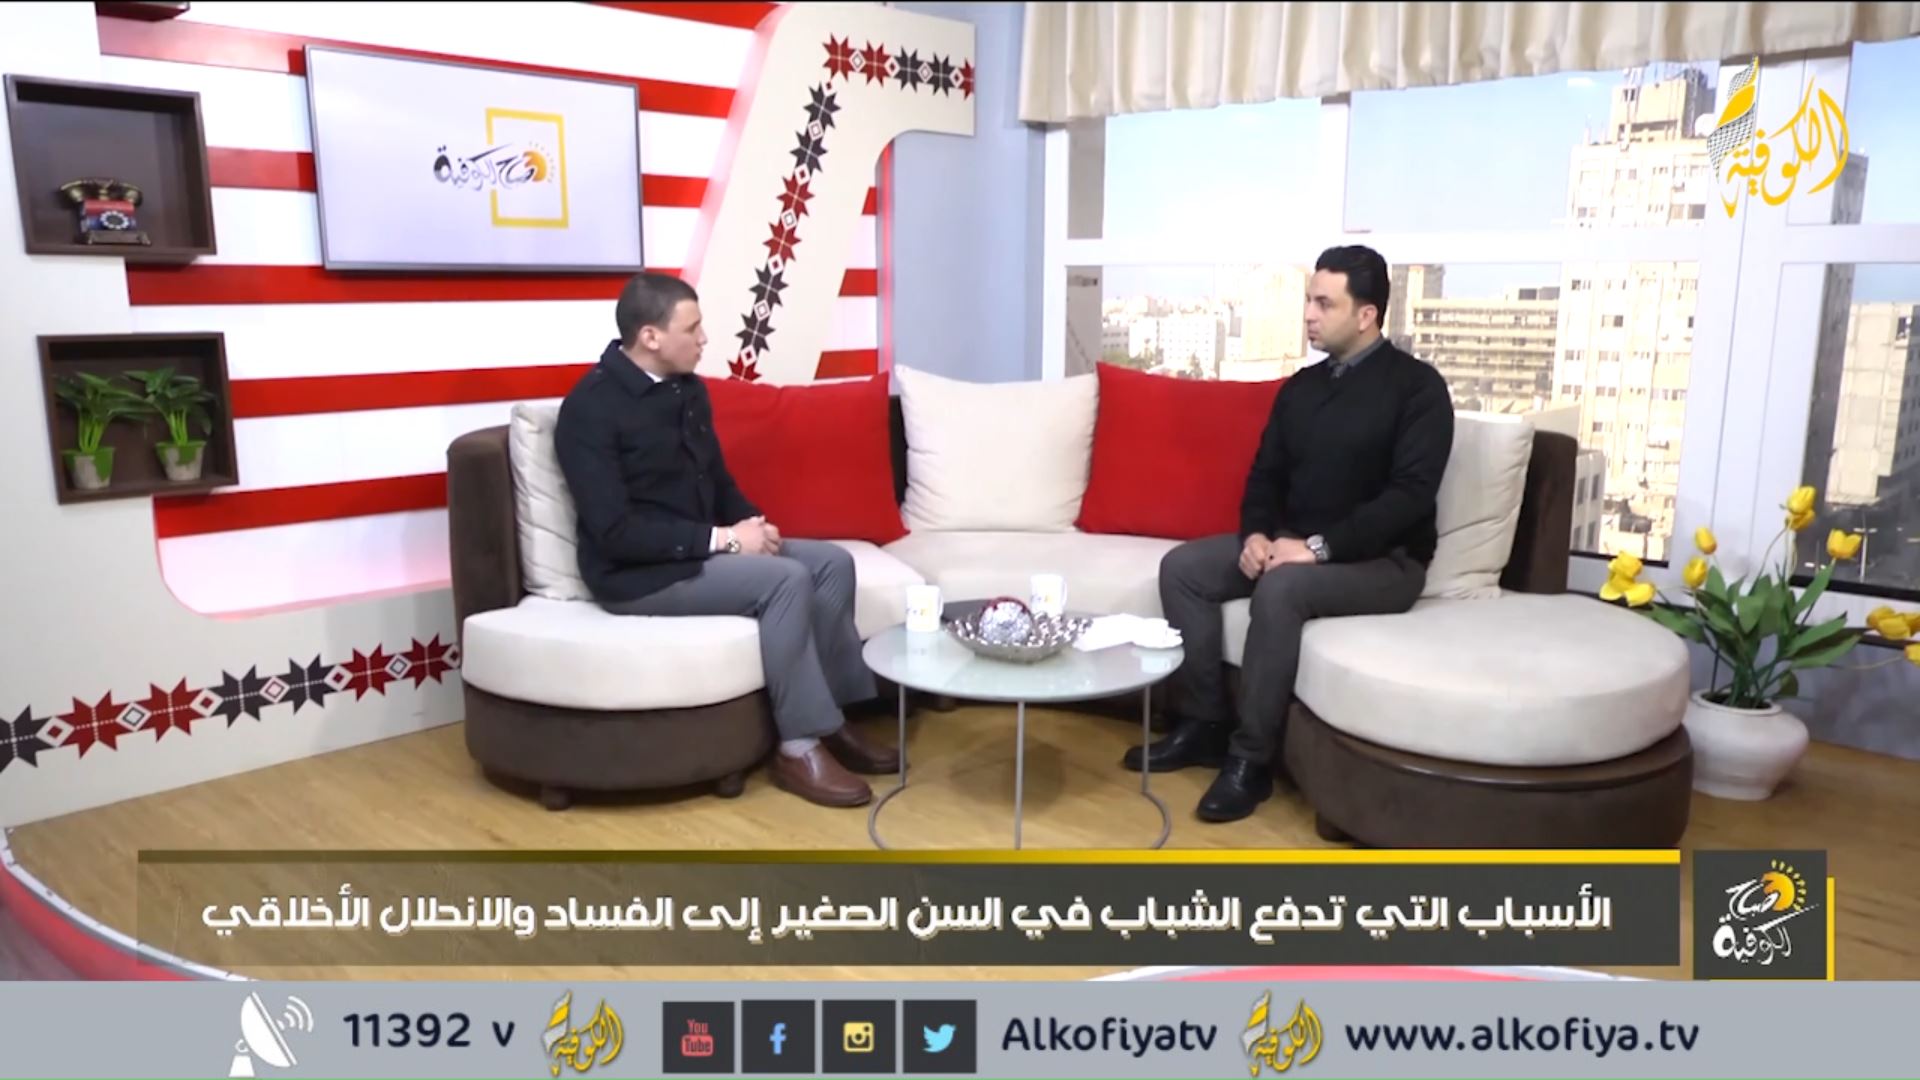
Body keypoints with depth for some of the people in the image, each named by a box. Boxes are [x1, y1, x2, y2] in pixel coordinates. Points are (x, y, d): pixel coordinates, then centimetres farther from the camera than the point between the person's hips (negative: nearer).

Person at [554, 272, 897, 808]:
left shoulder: (688, 389, 8)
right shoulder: (591, 408, -17)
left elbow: (718, 479, 18)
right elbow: (616, 533, -23)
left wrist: (753, 524, -4)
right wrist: (721, 539, -23)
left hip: (703, 549, 9)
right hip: (637, 573, -8)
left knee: (833, 561, -6)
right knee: (785, 578, -26)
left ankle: (834, 717, 0)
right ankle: (800, 746, -16)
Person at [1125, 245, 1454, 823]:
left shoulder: (1416, 386, -9)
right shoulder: (1302, 386, 11)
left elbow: (1411, 494, -19)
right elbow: (1266, 473, 13)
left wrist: (1319, 547, -26)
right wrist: (1256, 533, -9)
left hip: (1384, 560, -7)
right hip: (1292, 543, 7)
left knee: (1282, 589, -36)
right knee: (1182, 567, -11)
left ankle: (1251, 758, -24)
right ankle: (1202, 725, -5)